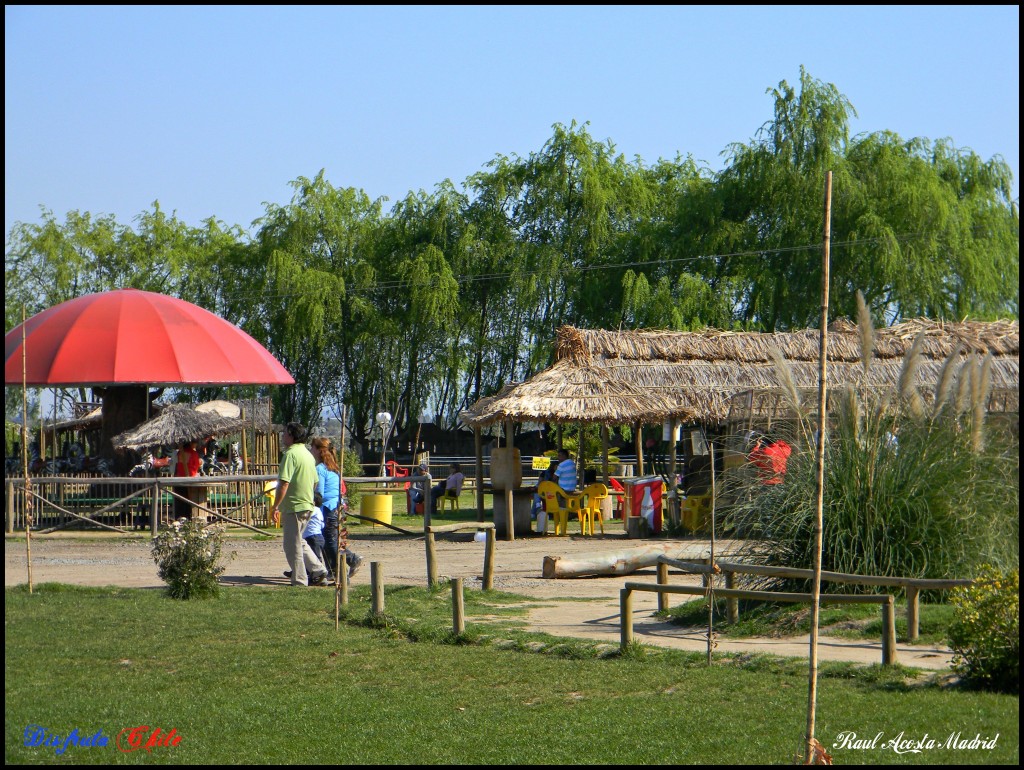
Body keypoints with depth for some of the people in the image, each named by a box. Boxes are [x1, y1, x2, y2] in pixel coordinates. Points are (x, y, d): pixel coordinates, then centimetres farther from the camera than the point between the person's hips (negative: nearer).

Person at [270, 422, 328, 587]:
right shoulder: (308, 454, 13)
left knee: (292, 545, -1)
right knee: (299, 541, 21)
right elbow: (315, 482, 20)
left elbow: (284, 483, -22)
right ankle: (318, 571, 15)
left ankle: (299, 581, 1)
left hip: (293, 506, -9)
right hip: (308, 505, 9)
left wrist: (275, 506, -17)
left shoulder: (291, 454, -16)